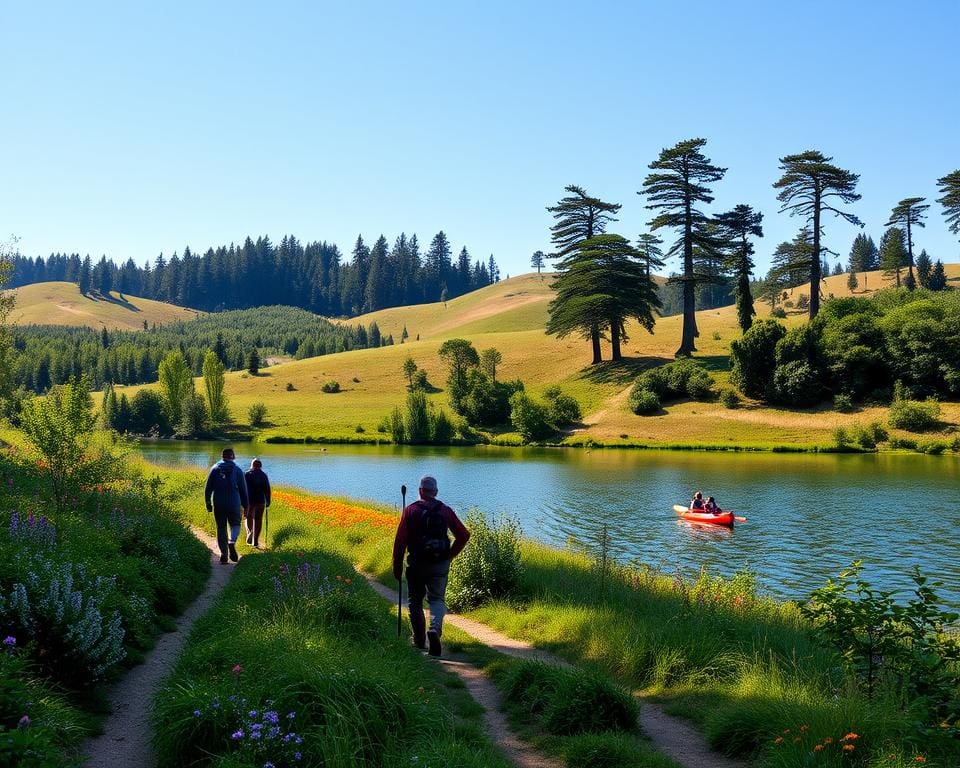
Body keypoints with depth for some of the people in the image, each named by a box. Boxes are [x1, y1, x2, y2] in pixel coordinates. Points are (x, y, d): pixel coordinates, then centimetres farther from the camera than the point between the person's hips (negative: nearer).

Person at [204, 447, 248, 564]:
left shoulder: (215, 469, 2)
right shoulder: (237, 470, 0)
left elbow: (208, 488, 1)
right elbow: (243, 490, 1)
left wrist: (208, 504, 9)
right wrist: (245, 506, 8)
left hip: (218, 505, 1)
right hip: (234, 504, -1)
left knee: (221, 528, 9)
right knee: (235, 525, 13)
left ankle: (223, 554, 6)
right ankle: (232, 542, -18)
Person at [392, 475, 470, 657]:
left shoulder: (410, 511, -4)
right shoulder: (445, 511, 3)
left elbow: (400, 540, -7)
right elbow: (464, 535, 3)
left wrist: (397, 567, 0)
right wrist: (450, 555, 13)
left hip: (417, 564, -1)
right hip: (440, 565, 1)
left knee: (415, 601, 14)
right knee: (437, 599, 8)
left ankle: (419, 640, 20)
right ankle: (435, 629, -19)